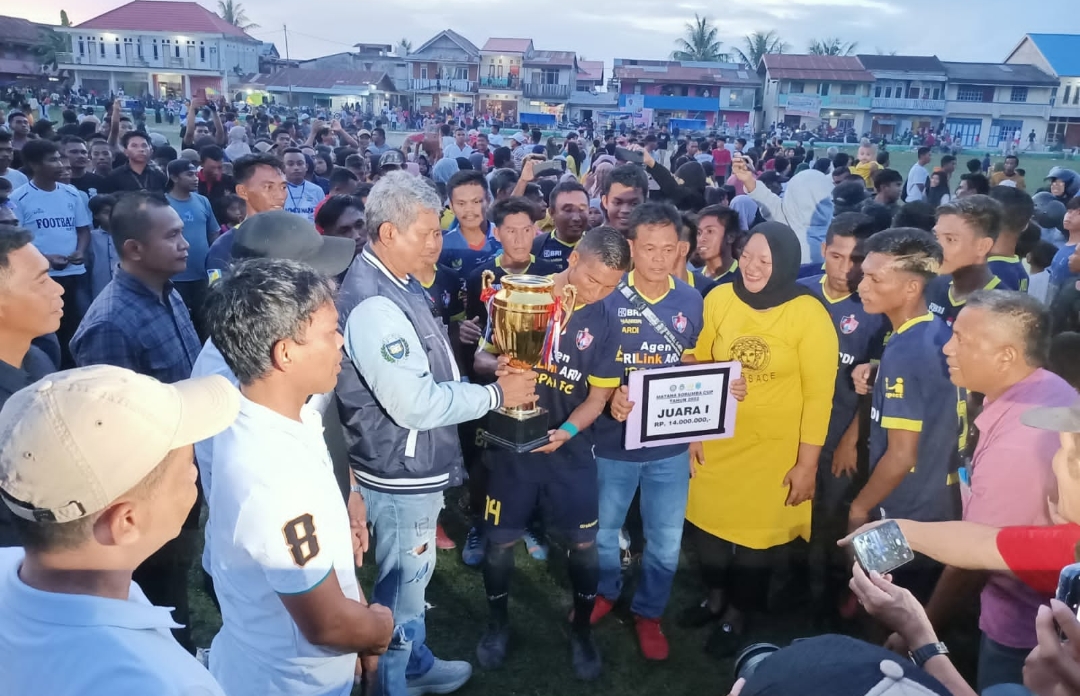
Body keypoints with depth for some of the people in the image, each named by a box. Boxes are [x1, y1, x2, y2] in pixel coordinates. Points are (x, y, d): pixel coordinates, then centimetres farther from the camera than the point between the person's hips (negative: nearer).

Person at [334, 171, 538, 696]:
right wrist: (497, 393, -19)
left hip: (418, 463, 10)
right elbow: (417, 406, -30)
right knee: (403, 582, 11)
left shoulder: (397, 282, 4)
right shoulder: (373, 305, -29)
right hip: (400, 472, -10)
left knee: (415, 574, 26)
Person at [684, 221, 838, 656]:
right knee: (708, 521, 15)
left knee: (754, 532, 11)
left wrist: (807, 462, -10)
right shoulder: (719, 298, -7)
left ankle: (736, 615, 37)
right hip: (717, 440, 3)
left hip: (774, 448, -3)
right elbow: (697, 367, 3)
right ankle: (714, 598, 43)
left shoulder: (809, 315, -15)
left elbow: (819, 395, -11)